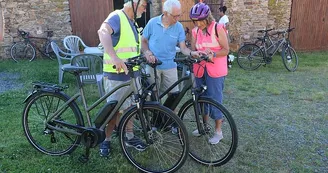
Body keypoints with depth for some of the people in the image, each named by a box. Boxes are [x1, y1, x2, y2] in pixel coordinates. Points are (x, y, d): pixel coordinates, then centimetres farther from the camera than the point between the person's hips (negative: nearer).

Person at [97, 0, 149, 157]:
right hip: (116, 75, -8)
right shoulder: (117, 17, -14)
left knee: (128, 107, 18)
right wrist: (114, 57, -50)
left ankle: (130, 137, 33)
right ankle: (105, 140, 22)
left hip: (131, 73, 8)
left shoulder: (132, 22, 15)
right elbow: (103, 32, -35)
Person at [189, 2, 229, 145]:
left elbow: (226, 50, -9)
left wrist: (213, 54, -26)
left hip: (215, 70, -5)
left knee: (215, 100, -2)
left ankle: (218, 131, 12)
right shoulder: (195, 31, 5)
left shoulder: (218, 28, -8)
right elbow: (193, 50, 3)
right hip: (200, 69, 5)